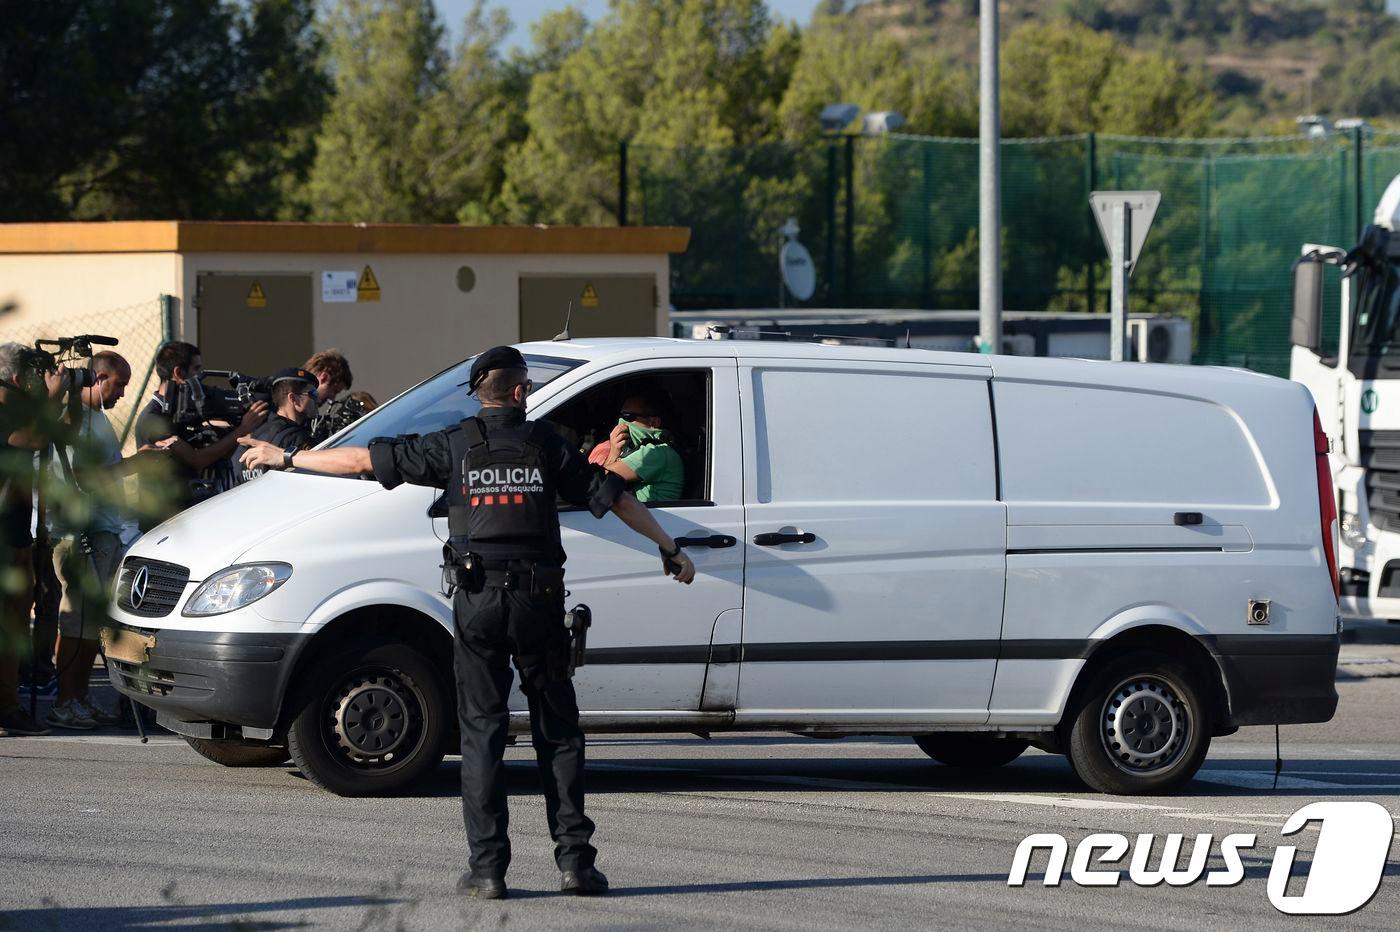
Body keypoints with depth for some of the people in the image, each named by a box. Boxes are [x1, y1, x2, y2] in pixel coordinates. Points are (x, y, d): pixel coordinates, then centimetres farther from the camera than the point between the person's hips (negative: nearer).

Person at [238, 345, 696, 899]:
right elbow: (615, 498, 8)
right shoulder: (546, 444, 3)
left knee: (482, 731, 4)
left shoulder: (454, 447, 2)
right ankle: (574, 860, 3)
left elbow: (360, 461, 5)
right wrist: (670, 549, 20)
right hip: (538, 600, 0)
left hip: (478, 601, 0)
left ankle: (488, 867, -3)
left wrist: (286, 458, 17)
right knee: (557, 731, 8)